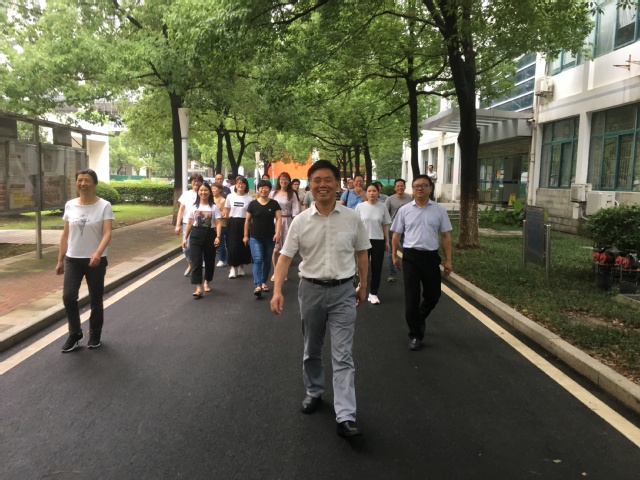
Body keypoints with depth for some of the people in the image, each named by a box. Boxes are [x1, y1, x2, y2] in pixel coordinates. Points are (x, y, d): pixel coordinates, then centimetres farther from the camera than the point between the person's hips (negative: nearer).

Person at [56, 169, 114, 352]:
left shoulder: (104, 206, -8)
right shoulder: (70, 205, 4)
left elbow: (107, 233, -18)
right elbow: (65, 234, 9)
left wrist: (98, 253, -35)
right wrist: (60, 260, 8)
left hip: (95, 260, -3)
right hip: (73, 259, 3)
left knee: (95, 299, 7)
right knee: (68, 297, -7)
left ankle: (94, 335, 25)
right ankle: (74, 334, 13)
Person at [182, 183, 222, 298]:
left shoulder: (214, 207, 0)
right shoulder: (193, 207, 6)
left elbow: (218, 223, -6)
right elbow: (189, 224, 9)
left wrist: (218, 237, -18)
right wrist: (185, 238, 5)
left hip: (210, 235, 0)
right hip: (196, 235, 0)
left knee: (209, 260, 11)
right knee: (197, 261, -9)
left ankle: (207, 282, 35)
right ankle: (198, 289, -13)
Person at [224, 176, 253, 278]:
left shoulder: (249, 198, -2)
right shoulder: (230, 197, 2)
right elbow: (227, 212, 9)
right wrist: (231, 222, 6)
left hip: (244, 223, 0)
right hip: (232, 224, 0)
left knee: (243, 246, 6)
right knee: (232, 246, -3)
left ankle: (241, 267, 22)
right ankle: (232, 268, 5)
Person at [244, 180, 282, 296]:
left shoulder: (274, 204, 1)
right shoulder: (253, 204, 0)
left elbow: (278, 218, -4)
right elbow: (247, 220, 6)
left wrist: (278, 233, -17)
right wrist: (245, 235, 6)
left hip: (269, 237, 2)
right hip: (255, 237, -2)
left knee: (267, 260, 11)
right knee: (258, 260, -11)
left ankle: (264, 282, 27)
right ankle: (258, 285, -16)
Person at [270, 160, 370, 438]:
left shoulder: (352, 219, -3)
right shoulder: (300, 221, -4)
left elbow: (361, 253, 8)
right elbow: (285, 256, -6)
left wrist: (363, 285, 12)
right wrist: (277, 290, -18)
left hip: (343, 291, -1)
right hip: (311, 289, 2)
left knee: (343, 355, -4)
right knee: (311, 349, 18)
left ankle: (345, 417, -3)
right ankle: (314, 392, 40)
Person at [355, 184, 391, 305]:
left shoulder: (382, 207, 0)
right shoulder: (360, 206, -3)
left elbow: (385, 225, 5)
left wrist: (387, 241, 5)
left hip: (378, 241, 1)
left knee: (377, 268, 5)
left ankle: (373, 293, 16)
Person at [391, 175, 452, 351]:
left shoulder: (439, 210, 3)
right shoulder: (404, 210, 2)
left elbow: (446, 236, 5)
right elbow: (396, 234, 8)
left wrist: (448, 260, 2)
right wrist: (394, 255, 5)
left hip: (431, 256, 2)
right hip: (411, 256, -1)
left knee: (433, 295, 11)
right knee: (412, 297, 2)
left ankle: (419, 319, 41)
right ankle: (415, 335, 15)